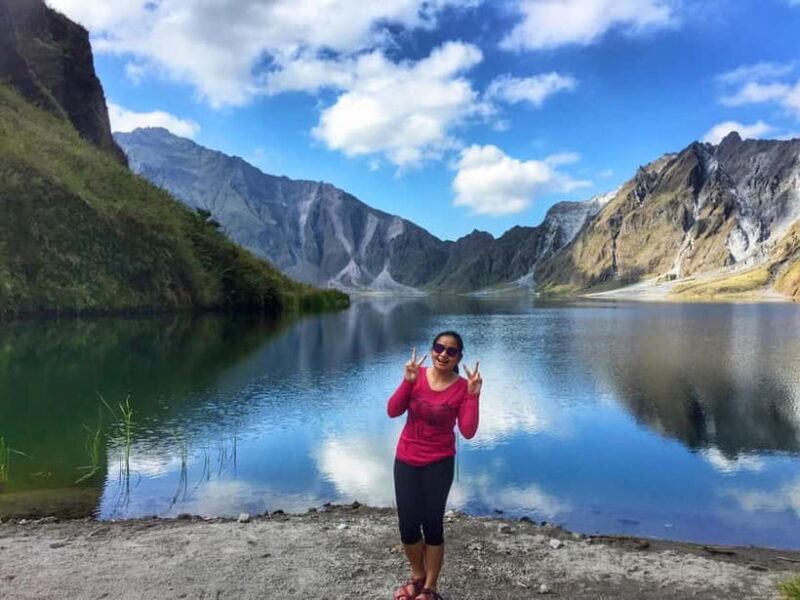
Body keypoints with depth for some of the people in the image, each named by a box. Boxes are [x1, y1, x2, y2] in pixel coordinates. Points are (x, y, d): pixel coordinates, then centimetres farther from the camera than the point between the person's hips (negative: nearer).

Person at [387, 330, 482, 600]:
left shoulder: (462, 388, -9)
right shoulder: (417, 375, -4)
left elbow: (468, 432, -16)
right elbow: (392, 411, -11)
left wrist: (473, 396, -23)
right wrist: (407, 381, -22)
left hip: (439, 463, -2)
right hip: (406, 460, 2)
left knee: (432, 523, 3)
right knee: (407, 524, 6)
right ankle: (417, 577, 34)